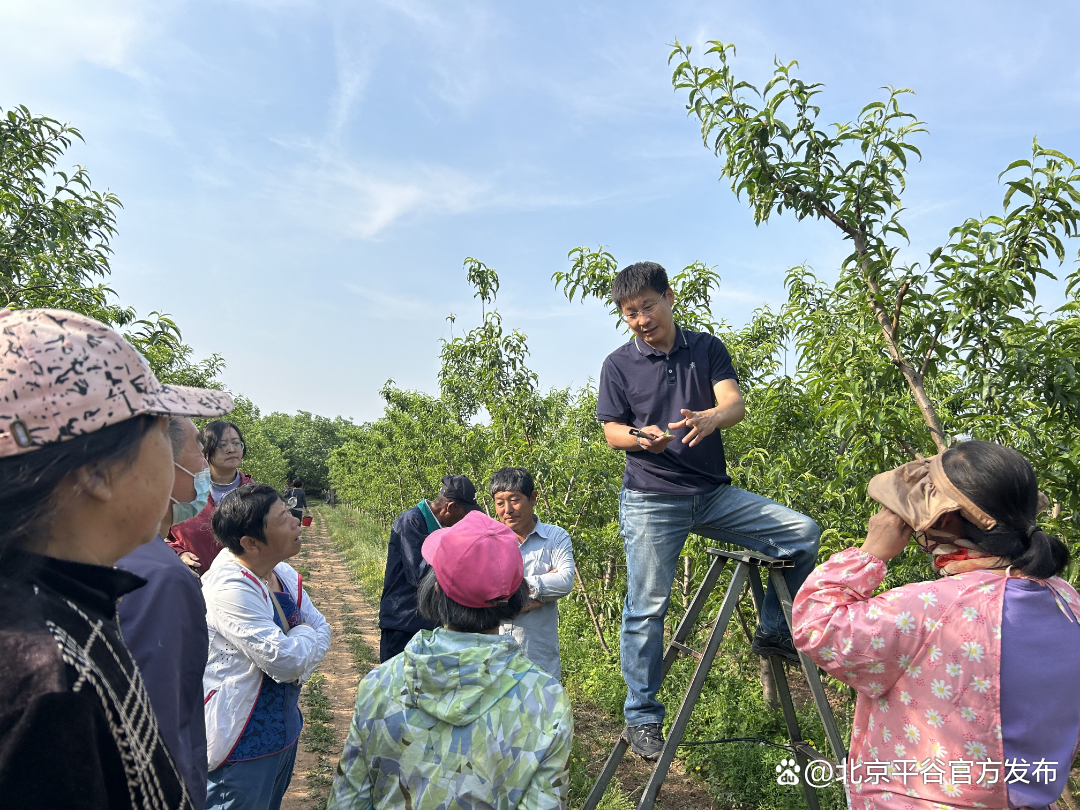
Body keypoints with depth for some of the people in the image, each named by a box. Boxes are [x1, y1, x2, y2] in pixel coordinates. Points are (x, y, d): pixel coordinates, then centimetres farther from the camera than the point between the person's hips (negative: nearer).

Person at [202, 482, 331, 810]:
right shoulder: (230, 588, -28)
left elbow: (320, 628, 5)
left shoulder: (283, 574, 0)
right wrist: (305, 635, -9)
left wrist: (295, 665, -13)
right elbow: (286, 659, -29)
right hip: (242, 745, -8)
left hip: (283, 729, 8)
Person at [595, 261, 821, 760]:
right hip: (651, 499, -2)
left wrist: (710, 417, -29)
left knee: (803, 533, -8)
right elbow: (612, 433, 3)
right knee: (647, 607, -2)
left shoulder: (707, 349, 7)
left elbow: (735, 405, -5)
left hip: (713, 494, 3)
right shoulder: (619, 364, 3)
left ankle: (774, 631, 12)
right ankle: (641, 718, 14)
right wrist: (640, 436, -21)